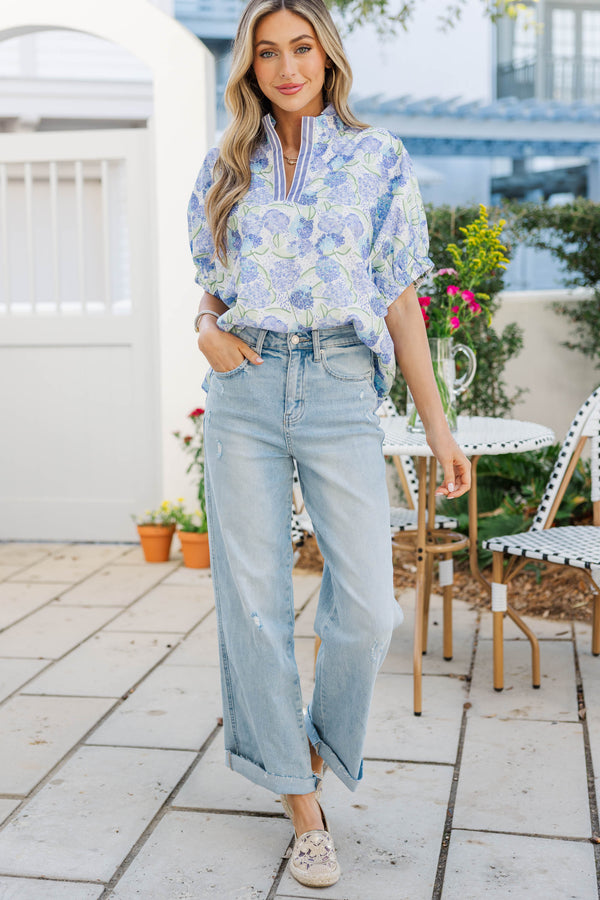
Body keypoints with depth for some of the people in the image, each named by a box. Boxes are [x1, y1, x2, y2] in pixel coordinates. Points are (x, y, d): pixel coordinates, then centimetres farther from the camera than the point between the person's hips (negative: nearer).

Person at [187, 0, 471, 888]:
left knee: (368, 605, -7)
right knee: (254, 600, 2)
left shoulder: (378, 158, 7)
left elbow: (400, 297, 5)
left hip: (340, 389, -2)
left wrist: (437, 424, 2)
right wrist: (206, 326, -4)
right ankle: (301, 799, 17)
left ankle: (324, 741, 25)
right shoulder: (226, 166, 12)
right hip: (244, 389, 2)